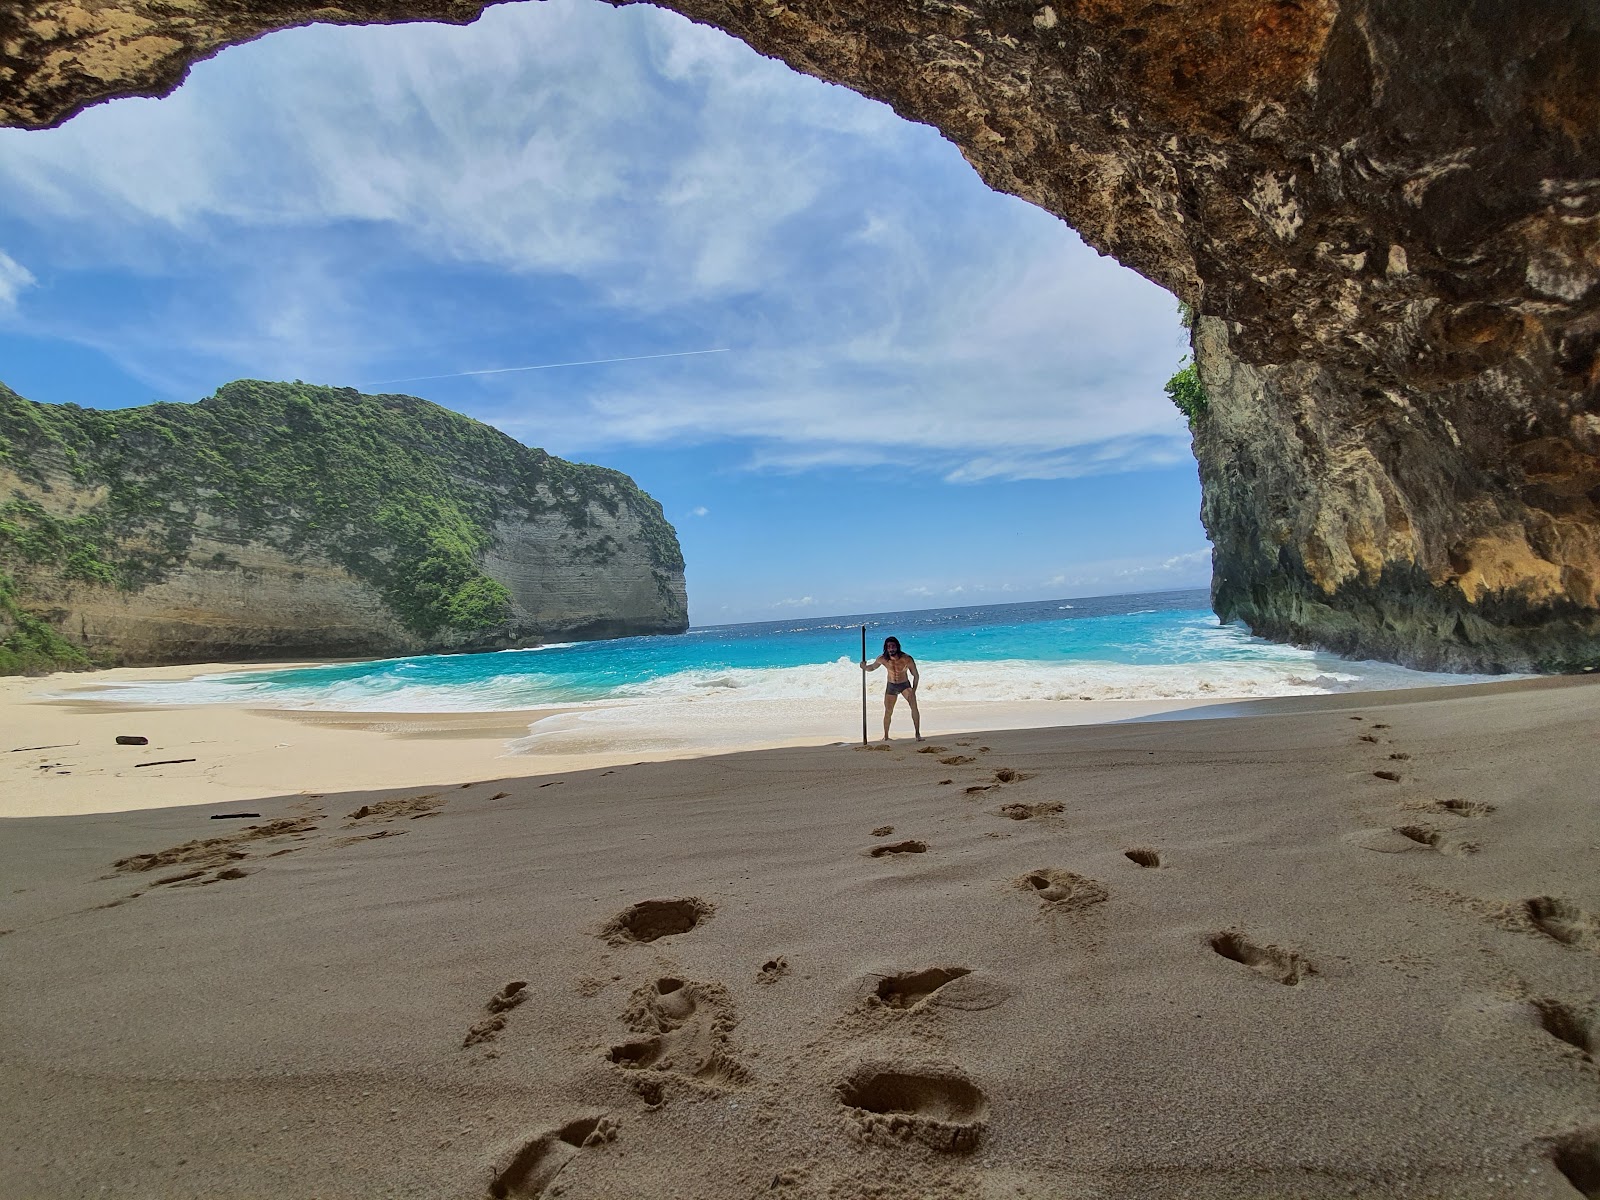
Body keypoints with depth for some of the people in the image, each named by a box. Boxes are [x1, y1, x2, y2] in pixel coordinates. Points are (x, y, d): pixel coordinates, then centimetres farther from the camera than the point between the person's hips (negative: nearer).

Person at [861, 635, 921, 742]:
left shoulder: (907, 659, -24)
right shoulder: (882, 659, -17)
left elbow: (916, 675, -12)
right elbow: (872, 667, 3)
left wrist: (913, 691, -14)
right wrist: (865, 667, -18)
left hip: (905, 685, -2)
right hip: (891, 686, 2)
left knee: (914, 707, -23)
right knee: (888, 712, 2)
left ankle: (918, 734, -16)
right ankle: (885, 736, 21)